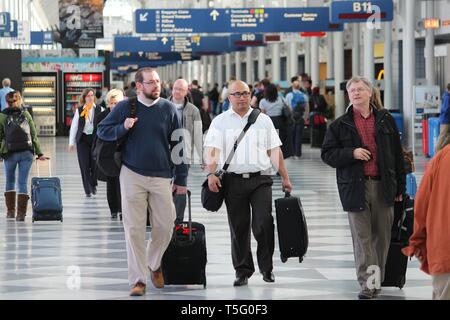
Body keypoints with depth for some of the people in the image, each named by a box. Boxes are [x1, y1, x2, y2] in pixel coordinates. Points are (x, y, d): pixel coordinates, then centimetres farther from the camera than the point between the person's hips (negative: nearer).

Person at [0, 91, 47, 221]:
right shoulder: (26, 114, 3)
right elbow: (34, 135, 5)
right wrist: (39, 153, 10)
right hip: (27, 153, 1)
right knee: (23, 182, 3)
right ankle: (21, 213, -4)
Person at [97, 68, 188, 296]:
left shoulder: (168, 109, 4)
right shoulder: (124, 107, 2)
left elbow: (177, 145, 8)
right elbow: (102, 131, 8)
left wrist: (181, 179, 7)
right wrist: (123, 127, -11)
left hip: (162, 177, 1)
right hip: (132, 175, -1)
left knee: (165, 226, 2)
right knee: (134, 229, -2)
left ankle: (154, 264, 30)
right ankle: (138, 279, 4)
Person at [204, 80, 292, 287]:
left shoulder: (263, 120, 12)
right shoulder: (220, 122, 7)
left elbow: (274, 150, 12)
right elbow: (211, 150, -3)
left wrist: (284, 177, 8)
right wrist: (212, 173, -18)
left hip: (260, 179, 0)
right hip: (233, 180, 0)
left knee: (263, 224, -10)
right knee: (238, 227, 4)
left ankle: (266, 268, 7)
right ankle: (242, 270, 14)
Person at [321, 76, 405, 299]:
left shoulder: (386, 120, 9)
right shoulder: (340, 125, 5)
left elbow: (397, 155, 12)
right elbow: (327, 154, 4)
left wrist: (400, 186, 10)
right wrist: (351, 153, -12)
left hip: (383, 186, 2)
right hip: (356, 187, -2)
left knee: (382, 235, 7)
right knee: (362, 237, -4)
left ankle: (378, 279, 19)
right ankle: (367, 283, -4)